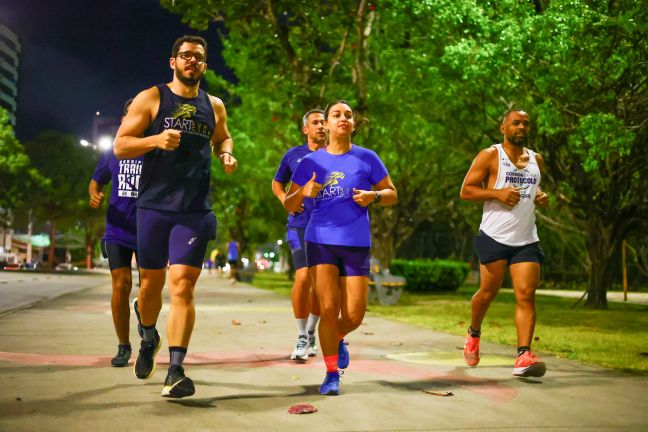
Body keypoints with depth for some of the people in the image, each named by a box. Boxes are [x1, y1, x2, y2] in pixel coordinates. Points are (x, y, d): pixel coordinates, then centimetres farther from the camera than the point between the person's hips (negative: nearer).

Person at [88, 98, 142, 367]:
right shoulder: (113, 152, 6)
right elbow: (96, 182, 18)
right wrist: (94, 195, -5)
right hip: (118, 232, 1)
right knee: (121, 286, -6)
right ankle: (123, 346, 9)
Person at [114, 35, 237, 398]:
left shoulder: (214, 106, 12)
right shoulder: (151, 98, 3)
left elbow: (223, 138, 30)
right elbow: (120, 146, -1)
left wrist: (227, 155, 7)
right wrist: (156, 139, -19)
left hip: (195, 210, 1)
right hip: (154, 205, 0)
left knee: (183, 286, -11)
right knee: (151, 283, 11)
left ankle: (176, 371, -8)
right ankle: (149, 339, 41)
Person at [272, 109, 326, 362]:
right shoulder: (293, 155, 7)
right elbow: (277, 183, 21)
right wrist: (286, 200, 2)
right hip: (300, 225, -1)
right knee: (303, 277, -18)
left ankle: (311, 334, 28)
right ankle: (302, 337, -6)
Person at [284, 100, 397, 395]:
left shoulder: (367, 158, 2)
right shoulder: (311, 162, 4)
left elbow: (392, 194, 10)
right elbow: (289, 206, 7)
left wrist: (373, 196, -12)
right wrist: (304, 192, -14)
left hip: (356, 243, 0)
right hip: (321, 241, 0)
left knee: (354, 315, 0)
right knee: (328, 309, -8)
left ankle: (337, 339, 36)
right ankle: (332, 374, 9)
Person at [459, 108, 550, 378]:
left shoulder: (536, 160, 14)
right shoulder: (490, 156, -1)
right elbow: (465, 191, -4)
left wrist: (542, 198, 6)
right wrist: (497, 193, -17)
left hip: (526, 240, 4)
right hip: (495, 237, -3)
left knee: (526, 295, -9)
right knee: (488, 292, 7)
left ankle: (524, 356, -13)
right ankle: (474, 334, 35)